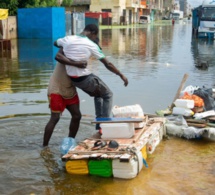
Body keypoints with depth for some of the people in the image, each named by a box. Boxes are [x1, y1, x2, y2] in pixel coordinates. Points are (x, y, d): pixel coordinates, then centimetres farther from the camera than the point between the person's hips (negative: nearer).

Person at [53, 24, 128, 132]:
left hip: (72, 79, 6)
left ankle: (99, 122, 28)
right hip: (85, 78, -6)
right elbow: (107, 64, -9)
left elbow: (55, 43, 23)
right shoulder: (91, 45, -12)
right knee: (108, 95, 14)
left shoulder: (67, 39, -1)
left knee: (98, 94, 28)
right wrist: (121, 75, 1)